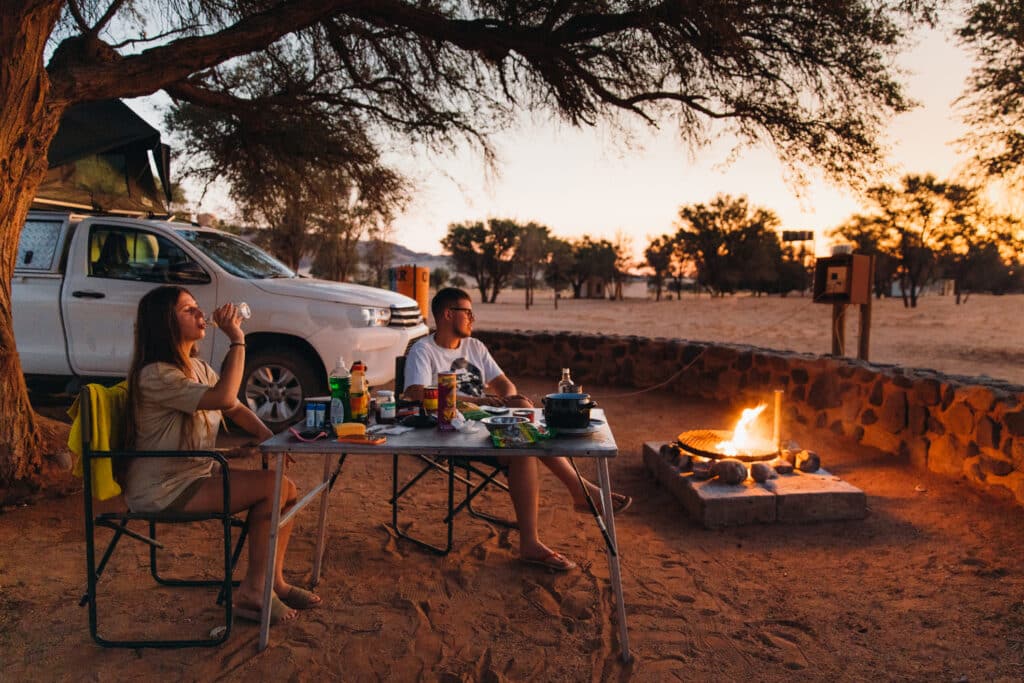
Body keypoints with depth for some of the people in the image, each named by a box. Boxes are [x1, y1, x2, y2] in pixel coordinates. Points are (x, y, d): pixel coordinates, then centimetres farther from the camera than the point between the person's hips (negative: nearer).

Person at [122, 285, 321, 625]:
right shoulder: (155, 375, -21)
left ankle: (273, 582, 6)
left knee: (287, 489, -4)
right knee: (272, 486, -19)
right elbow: (223, 398, -33)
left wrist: (268, 437, -8)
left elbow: (235, 408, 11)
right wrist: (237, 340, -27)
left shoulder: (199, 368, 10)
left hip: (197, 474, 9)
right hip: (162, 491, -9)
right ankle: (252, 592, -6)